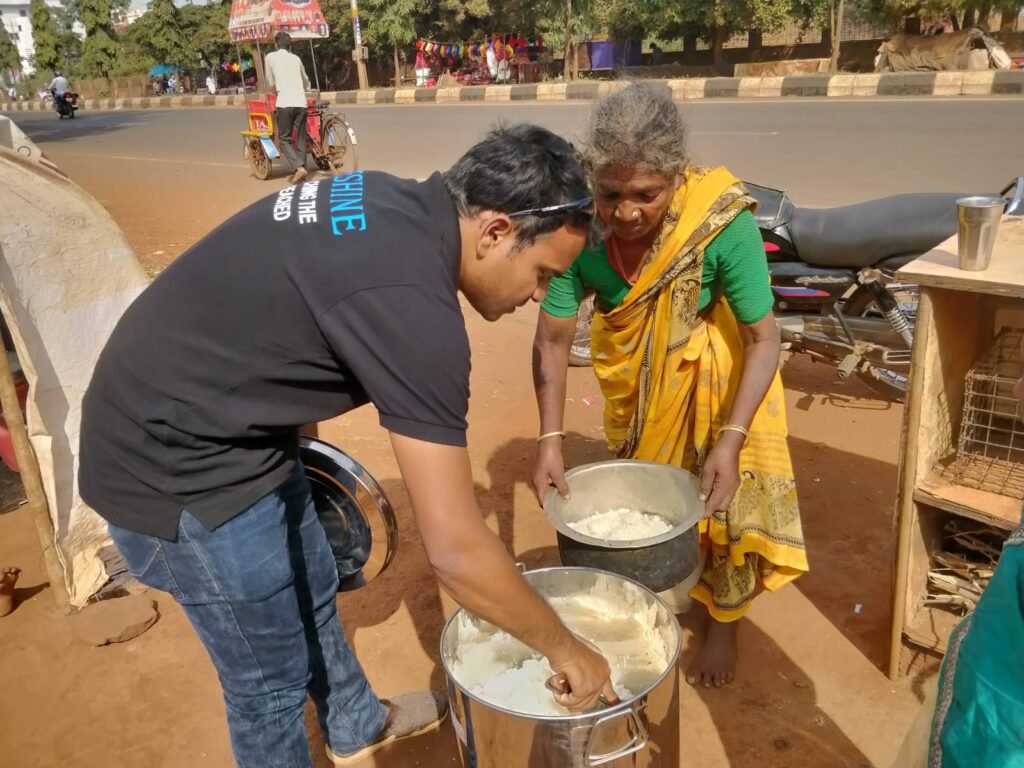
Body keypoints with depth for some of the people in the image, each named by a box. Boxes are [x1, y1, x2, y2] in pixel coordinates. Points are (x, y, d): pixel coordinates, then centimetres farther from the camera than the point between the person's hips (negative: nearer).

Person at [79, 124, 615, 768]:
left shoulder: (395, 206, -2)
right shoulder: (410, 301, -31)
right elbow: (457, 551, -28)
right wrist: (565, 649, -13)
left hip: (226, 423, 10)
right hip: (172, 459, -10)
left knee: (310, 590, 26)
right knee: (272, 675, 9)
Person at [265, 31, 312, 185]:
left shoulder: (271, 57, 8)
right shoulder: (296, 58, 18)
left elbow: (270, 83, 14)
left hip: (284, 103, -4)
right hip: (301, 102, 4)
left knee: (284, 138, 3)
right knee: (300, 138, 10)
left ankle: (299, 167, -15)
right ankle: (301, 168, 12)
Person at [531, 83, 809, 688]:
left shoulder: (723, 224, -35)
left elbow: (764, 338, -27)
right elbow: (553, 338, -21)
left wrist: (732, 441, -35)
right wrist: (552, 439, -27)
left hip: (717, 369, -2)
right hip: (636, 372, 3)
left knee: (725, 497, 5)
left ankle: (724, 624, 31)